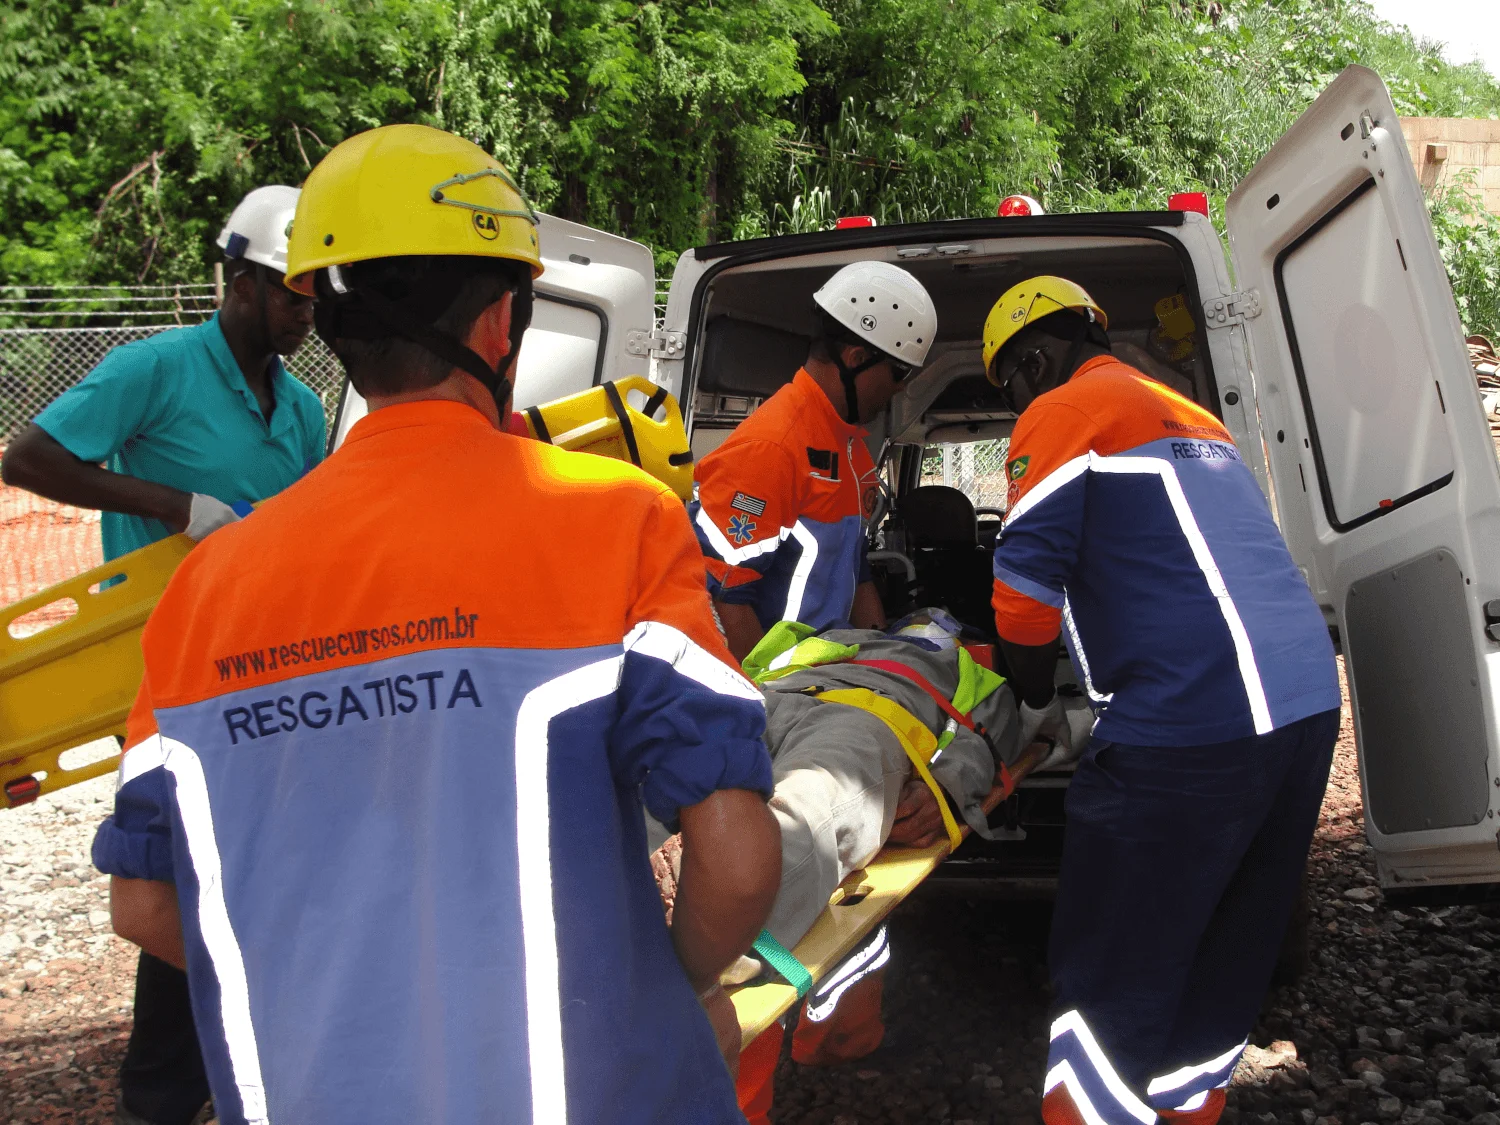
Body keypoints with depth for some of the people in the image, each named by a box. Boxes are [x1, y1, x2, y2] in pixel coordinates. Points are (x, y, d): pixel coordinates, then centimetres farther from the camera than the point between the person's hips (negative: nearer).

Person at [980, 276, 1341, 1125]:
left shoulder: (1062, 415, 0)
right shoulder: (1193, 416, 26)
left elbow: (1026, 586, -5)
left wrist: (1036, 704, 11)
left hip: (1189, 721, -9)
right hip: (1308, 703, 9)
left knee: (1113, 969, 2)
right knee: (1227, 957, 18)